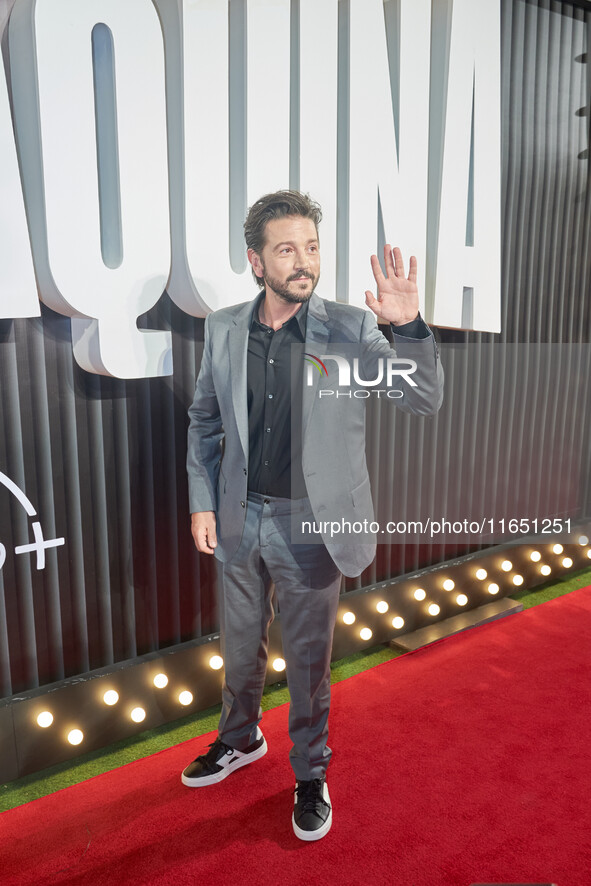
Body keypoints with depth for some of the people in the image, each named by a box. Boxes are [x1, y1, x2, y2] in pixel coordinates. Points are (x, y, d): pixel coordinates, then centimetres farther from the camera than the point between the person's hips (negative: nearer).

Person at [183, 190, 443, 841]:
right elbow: (204, 421, 8)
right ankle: (240, 739, 53)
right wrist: (201, 503, 4)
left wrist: (408, 328, -30)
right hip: (239, 519, 3)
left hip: (310, 525, -3)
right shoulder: (223, 329, -2)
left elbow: (424, 401, -14)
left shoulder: (349, 328, -10)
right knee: (239, 647, 23)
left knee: (308, 660, 15)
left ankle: (310, 774, 41)